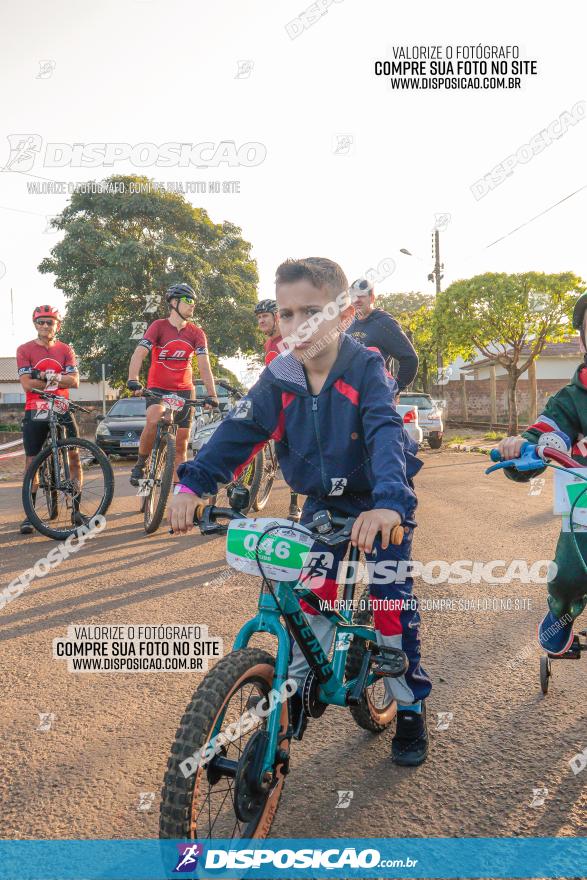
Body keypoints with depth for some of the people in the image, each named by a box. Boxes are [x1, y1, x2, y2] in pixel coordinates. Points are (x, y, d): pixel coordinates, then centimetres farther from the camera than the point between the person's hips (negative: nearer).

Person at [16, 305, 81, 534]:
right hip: (35, 412, -1)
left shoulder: (66, 350, 7)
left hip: (61, 409, 2)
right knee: (31, 461, 0)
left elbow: (74, 381, -6)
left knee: (74, 456, -4)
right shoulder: (24, 350, 1)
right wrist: (57, 380, -10)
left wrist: (47, 377, -20)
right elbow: (27, 384, -9)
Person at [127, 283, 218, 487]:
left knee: (181, 443, 4)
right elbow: (139, 354, -20)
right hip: (158, 388, -3)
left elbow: (204, 365, -10)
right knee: (154, 420, -32)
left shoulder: (197, 333, -2)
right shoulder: (158, 326, -9)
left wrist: (212, 394, -22)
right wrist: (133, 381, -37)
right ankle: (140, 464, -9)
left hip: (184, 390, 3)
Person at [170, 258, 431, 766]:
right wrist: (194, 483, -35)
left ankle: (410, 705, 19)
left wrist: (388, 500, -56)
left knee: (393, 600, -2)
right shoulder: (279, 379, -11)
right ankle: (298, 689, 24)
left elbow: (386, 434, -38)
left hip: (379, 504, -3)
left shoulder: (365, 369, -24)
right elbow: (240, 430, -20)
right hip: (322, 503, 4)